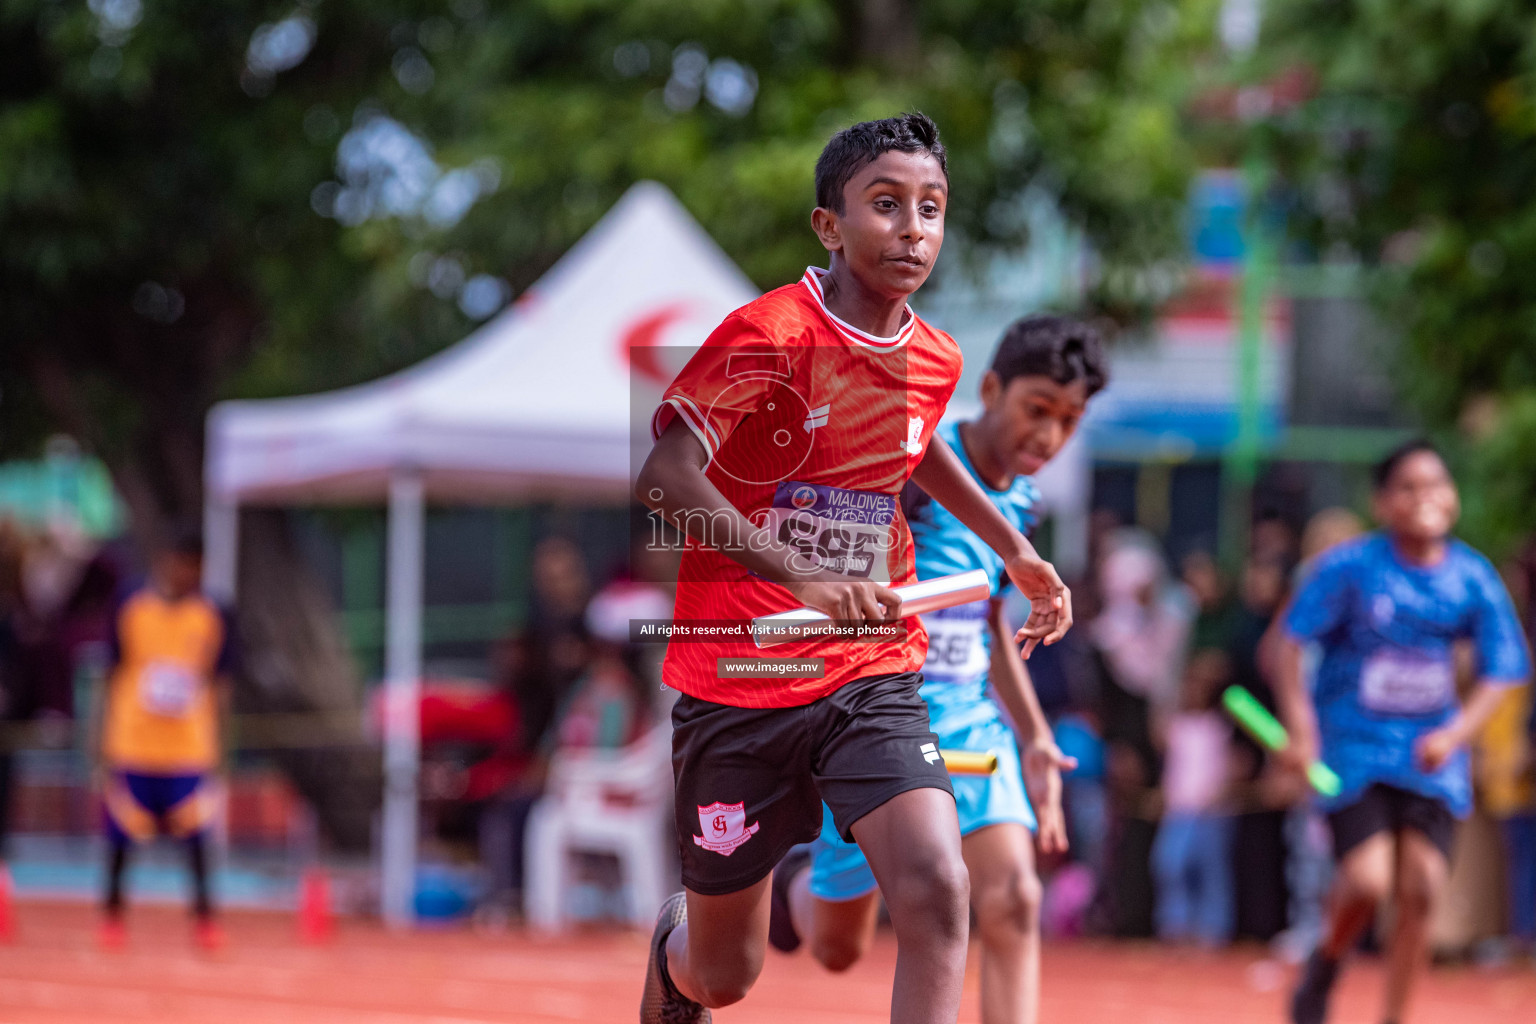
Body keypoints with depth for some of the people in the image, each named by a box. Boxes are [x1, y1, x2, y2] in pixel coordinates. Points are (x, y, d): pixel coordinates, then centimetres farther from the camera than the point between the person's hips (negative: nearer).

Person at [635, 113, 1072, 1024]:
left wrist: (1016, 551, 23)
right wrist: (805, 581, -37)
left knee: (936, 890, -23)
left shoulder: (936, 362, 4)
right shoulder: (768, 334, -16)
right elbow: (664, 477, -28)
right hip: (737, 677, -4)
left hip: (873, 675, 4)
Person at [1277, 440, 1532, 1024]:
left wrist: (1454, 734, -16)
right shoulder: (1349, 567, -11)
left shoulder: (1474, 579, -3)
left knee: (1420, 890, -6)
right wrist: (1300, 729, -18)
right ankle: (1326, 964, 16)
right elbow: (1291, 642, -8)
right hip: (1354, 746, -3)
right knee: (1367, 881, -17)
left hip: (1430, 752, 3)